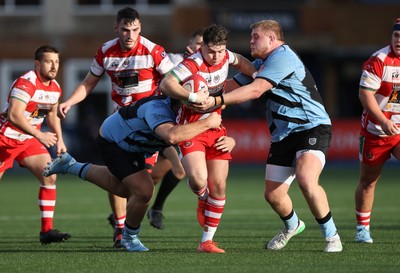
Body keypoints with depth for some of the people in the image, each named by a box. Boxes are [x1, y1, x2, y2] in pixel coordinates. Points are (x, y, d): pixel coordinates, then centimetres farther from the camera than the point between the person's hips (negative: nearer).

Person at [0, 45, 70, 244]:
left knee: (50, 175, -8)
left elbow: (52, 114, 22)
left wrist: (59, 139, 10)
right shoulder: (26, 83, -23)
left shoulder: (55, 88, 4)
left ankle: (47, 230, -6)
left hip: (29, 140, 7)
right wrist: (39, 135, -34)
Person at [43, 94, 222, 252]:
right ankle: (130, 238, 11)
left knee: (124, 189, 28)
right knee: (143, 191, -16)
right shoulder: (157, 109, -41)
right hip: (112, 143, -9)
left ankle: (71, 166, 43)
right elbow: (171, 135, -62)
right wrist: (207, 123, -54)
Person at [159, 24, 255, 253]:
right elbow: (166, 84, -34)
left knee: (218, 185, -1)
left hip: (216, 128, 6)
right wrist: (194, 97, -44)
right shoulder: (193, 65, -22)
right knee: (198, 179, -24)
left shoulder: (225, 56, -2)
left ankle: (207, 241, 8)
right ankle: (203, 199, 16)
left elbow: (240, 62, 23)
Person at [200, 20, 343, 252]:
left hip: (312, 127, -9)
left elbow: (255, 90, -22)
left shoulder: (282, 56, -13)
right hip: (283, 136, 9)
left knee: (306, 179, -31)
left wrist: (216, 101, -25)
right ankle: (292, 226, 36)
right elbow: (233, 86, 24)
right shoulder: (260, 64, 18)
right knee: (273, 195, 3)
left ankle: (332, 236, -16)